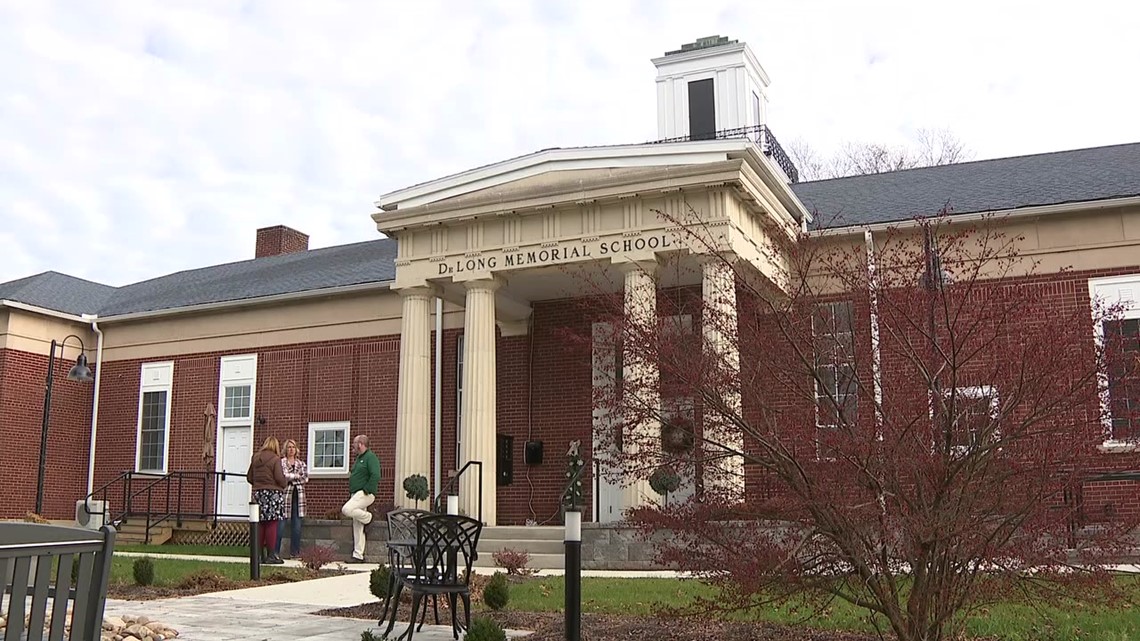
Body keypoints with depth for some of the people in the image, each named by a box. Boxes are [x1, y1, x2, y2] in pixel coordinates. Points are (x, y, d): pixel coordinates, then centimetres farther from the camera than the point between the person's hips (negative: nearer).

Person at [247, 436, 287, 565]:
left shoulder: (255, 458, 9)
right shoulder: (275, 459, -9)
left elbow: (249, 477, 12)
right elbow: (280, 478, -14)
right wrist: (284, 484, 6)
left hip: (258, 493, 6)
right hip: (273, 493, -6)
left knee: (261, 524, 11)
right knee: (272, 524, -2)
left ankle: (260, 554, 14)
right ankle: (270, 555, -1)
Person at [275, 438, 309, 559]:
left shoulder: (301, 464, 16)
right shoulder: (281, 462, 3)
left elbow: (305, 478, 2)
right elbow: (282, 476, -13)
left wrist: (290, 478, -7)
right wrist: (297, 476, -5)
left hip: (298, 496, 4)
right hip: (285, 494, -4)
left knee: (296, 525, 4)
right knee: (281, 523, -7)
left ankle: (294, 551, 10)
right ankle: (275, 551, -1)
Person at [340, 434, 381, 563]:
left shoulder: (371, 457, -10)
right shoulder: (359, 458, 20)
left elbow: (376, 476, -22)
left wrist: (366, 490, -20)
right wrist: (350, 492, 16)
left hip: (365, 494, -9)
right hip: (356, 494, 9)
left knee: (347, 509, -29)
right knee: (357, 527, 7)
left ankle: (368, 518, -6)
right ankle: (358, 555, 9)